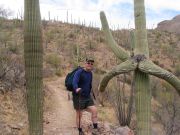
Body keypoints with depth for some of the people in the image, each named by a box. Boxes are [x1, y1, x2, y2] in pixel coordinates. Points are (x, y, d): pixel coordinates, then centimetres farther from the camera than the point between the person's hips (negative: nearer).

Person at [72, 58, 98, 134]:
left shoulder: (90, 73, 8)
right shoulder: (79, 72, -15)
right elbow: (74, 82, -30)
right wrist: (76, 89, -50)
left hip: (87, 97, 6)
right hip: (78, 97, -6)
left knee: (94, 110, -8)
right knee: (79, 115, 4)